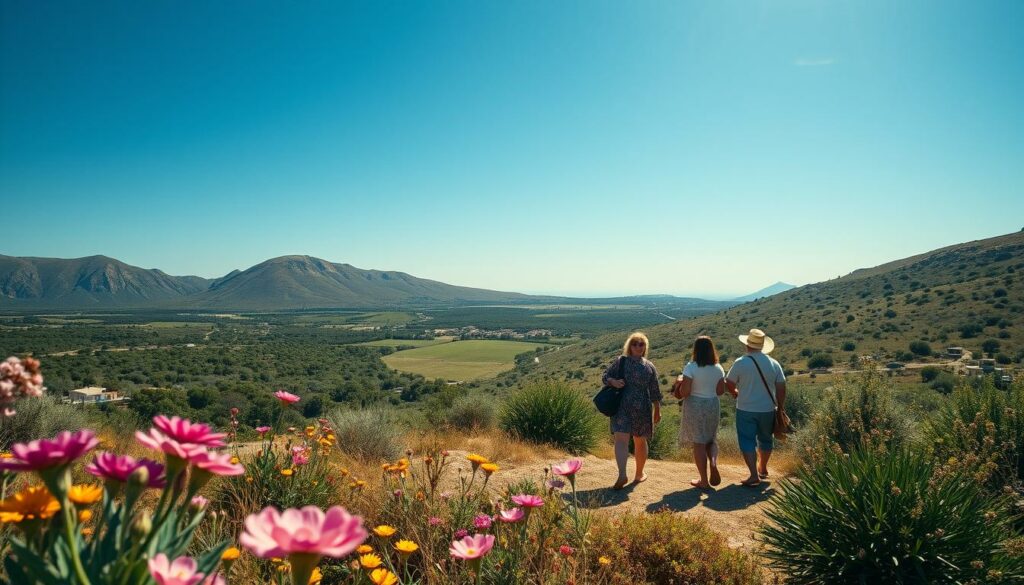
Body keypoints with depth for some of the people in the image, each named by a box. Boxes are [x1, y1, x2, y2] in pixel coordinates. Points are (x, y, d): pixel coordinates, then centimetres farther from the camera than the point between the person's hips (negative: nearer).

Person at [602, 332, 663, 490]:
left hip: (642, 408, 2)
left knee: (640, 441, 4)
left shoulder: (649, 366, 8)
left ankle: (639, 473, 9)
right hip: (622, 407, -2)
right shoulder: (620, 361, 2)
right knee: (621, 439, -5)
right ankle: (622, 475, -5)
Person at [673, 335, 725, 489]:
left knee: (699, 443, 5)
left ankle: (704, 481, 11)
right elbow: (721, 391, 5)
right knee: (711, 439, 22)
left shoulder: (691, 367, -16)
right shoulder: (718, 368, -1)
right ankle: (714, 463, -5)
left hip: (694, 406, -4)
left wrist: (680, 381, 1)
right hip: (713, 405, 4)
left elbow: (684, 392, -18)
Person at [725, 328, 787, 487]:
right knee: (765, 439, 21)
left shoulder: (740, 363, -11)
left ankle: (754, 475, -4)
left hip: (746, 410, -4)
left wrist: (735, 393, 17)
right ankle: (762, 469, 38)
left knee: (747, 442, 3)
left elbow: (729, 384, -4)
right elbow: (781, 388, 0)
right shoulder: (774, 364, -3)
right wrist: (781, 408, 12)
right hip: (767, 410, 4)